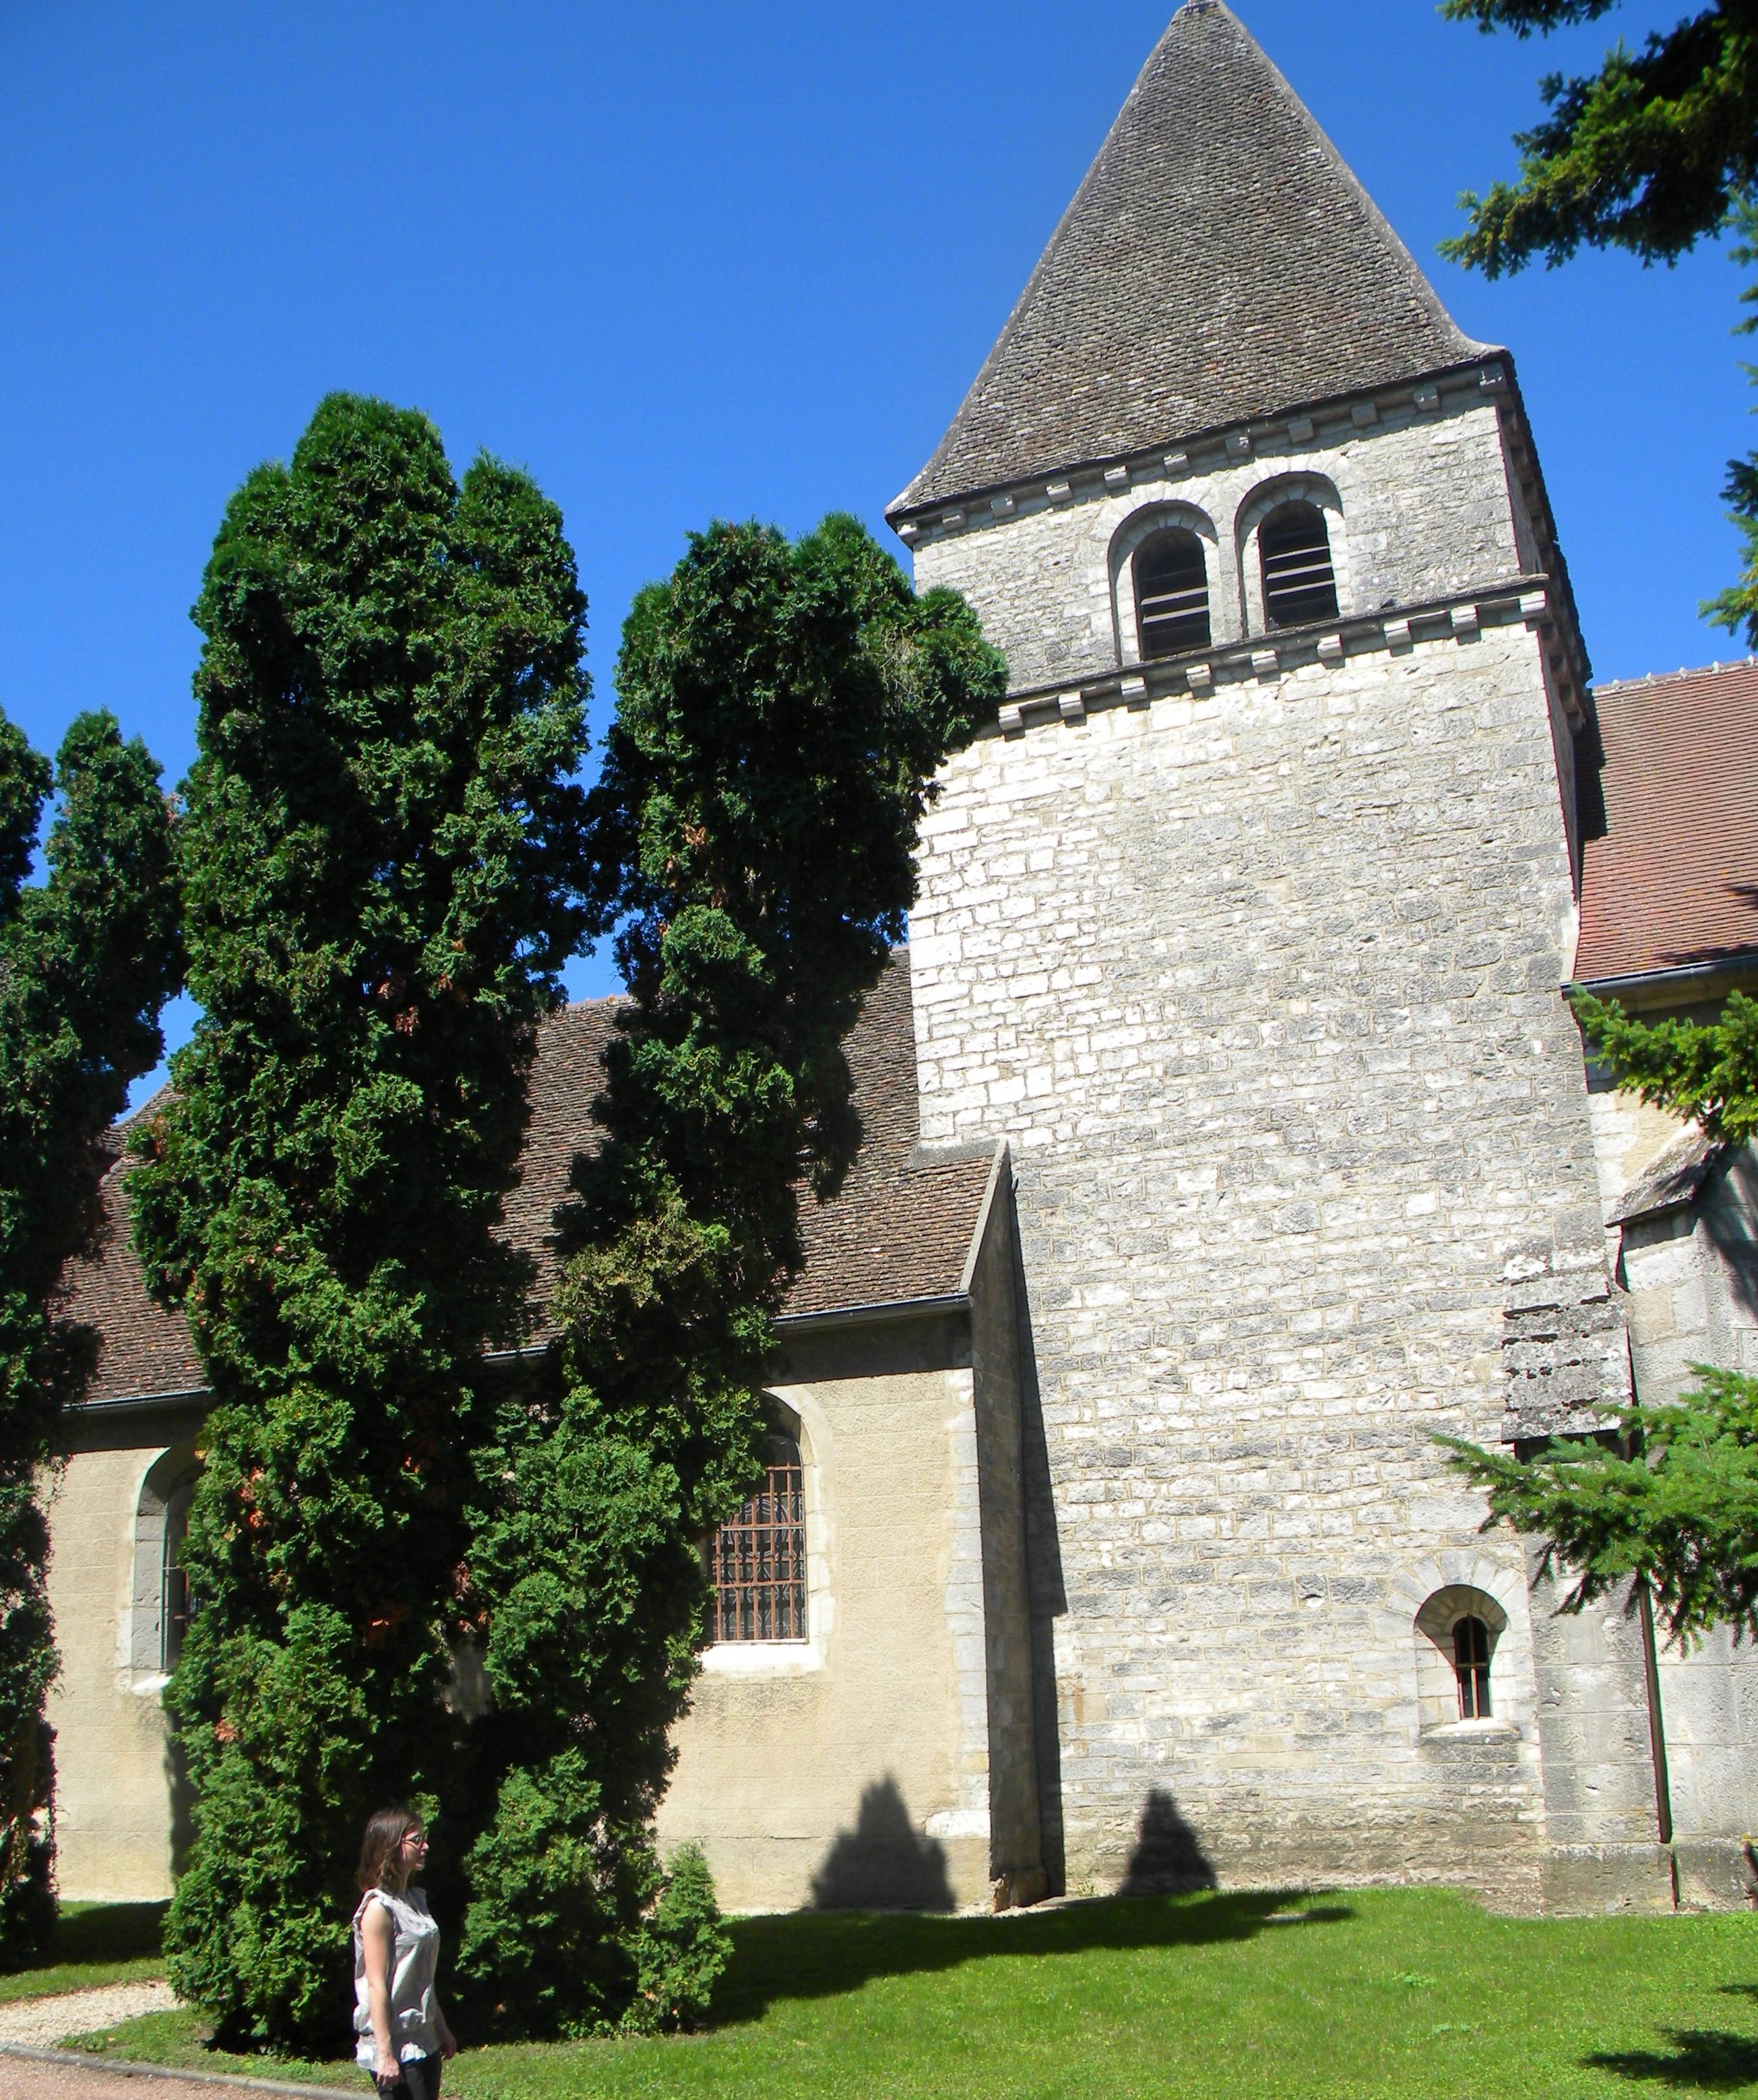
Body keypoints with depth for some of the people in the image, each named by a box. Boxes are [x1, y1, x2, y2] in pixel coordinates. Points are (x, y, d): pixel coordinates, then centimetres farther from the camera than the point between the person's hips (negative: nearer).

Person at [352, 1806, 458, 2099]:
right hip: (397, 2047, -8)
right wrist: (385, 2053, -20)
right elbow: (377, 1986, -18)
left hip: (423, 2041, 8)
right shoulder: (379, 1908, -14)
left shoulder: (415, 1900, 11)